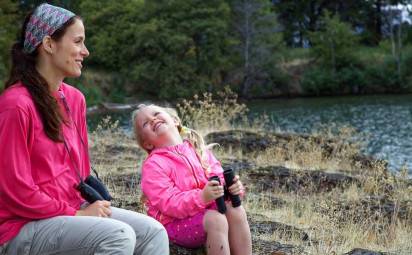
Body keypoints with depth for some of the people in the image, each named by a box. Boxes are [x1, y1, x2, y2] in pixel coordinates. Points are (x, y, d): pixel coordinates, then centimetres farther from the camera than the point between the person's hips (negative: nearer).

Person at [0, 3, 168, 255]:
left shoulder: (74, 98, 8)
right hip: (22, 228, -8)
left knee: (153, 231, -6)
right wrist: (77, 214, -14)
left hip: (73, 208, 8)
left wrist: (92, 204, 0)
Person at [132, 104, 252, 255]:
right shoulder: (152, 165, -9)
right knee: (216, 220, -30)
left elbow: (219, 178, 8)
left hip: (206, 209, 5)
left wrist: (232, 186, -17)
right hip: (176, 223, -5)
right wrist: (202, 197, -35)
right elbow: (169, 204, -19)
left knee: (236, 211, -21)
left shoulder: (197, 148, 9)